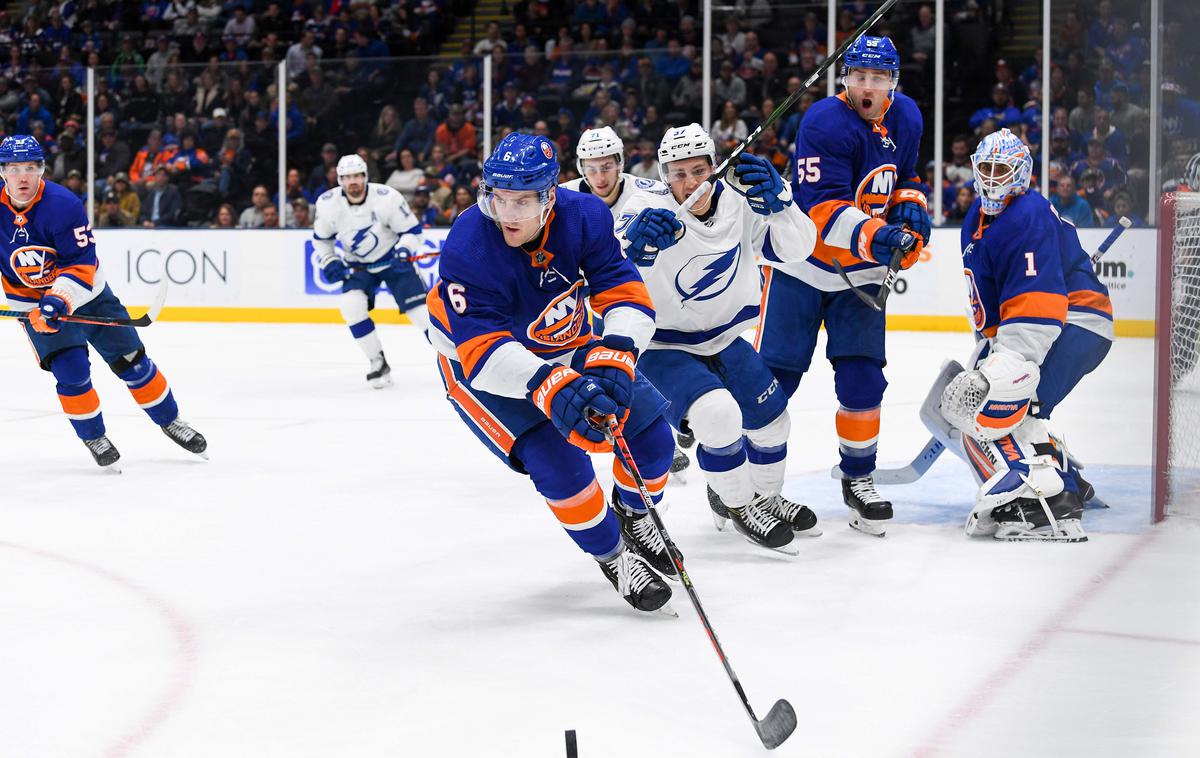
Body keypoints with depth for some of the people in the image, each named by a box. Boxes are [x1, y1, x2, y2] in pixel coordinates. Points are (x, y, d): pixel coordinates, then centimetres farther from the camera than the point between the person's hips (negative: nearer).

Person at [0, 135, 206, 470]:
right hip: (36, 305, 1)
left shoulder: (62, 204, -23)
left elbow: (80, 265, -24)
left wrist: (59, 301, -36)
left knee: (131, 360, 4)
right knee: (71, 370, -14)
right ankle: (93, 438, 7)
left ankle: (169, 420, 23)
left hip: (88, 293, -1)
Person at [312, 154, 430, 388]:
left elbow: (413, 230, -15)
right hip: (357, 265, 2)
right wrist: (329, 262, -7)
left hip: (392, 260, -2)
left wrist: (404, 250, -32)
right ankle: (379, 364, -8)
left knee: (419, 307, -13)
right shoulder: (327, 204, -14)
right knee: (351, 306, -22)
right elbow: (320, 237, 5)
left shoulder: (387, 198, -24)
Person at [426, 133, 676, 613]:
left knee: (651, 432, 0)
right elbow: (483, 350, -40)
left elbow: (625, 295, -24)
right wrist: (550, 386, -55)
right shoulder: (468, 247, -34)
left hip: (564, 347, 5)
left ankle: (634, 517, 33)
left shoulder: (584, 217, -23)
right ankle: (612, 556, 4)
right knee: (557, 460, -22)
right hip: (482, 370, -4)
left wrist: (612, 359, -43)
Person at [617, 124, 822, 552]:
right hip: (662, 349, -5)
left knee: (771, 420, 9)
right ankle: (739, 504, 0)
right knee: (718, 415, -25)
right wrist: (633, 245, -56)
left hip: (724, 340, 5)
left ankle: (765, 497, 38)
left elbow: (799, 247, -20)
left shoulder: (740, 204, -12)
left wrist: (777, 201, -39)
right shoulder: (648, 210, -24)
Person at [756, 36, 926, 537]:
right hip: (801, 259, -5)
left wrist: (911, 205, -2)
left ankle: (858, 479, 14)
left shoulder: (905, 118, 2)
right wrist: (872, 234, -41)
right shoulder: (825, 122, -20)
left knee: (862, 377, -2)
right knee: (773, 373, -4)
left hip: (861, 270, 5)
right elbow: (823, 207, -28)